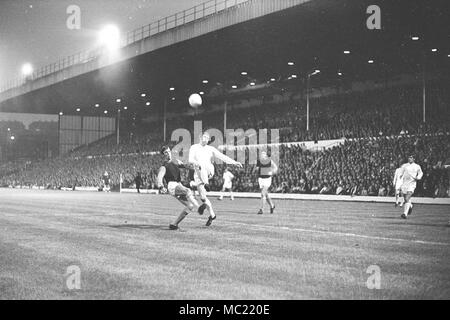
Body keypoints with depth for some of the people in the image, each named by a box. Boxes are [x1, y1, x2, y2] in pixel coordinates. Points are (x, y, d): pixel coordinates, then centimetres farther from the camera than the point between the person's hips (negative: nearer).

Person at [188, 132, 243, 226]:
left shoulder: (211, 149, 17)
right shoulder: (194, 148, 12)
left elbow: (222, 156, 8)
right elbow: (190, 160, -3)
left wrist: (234, 162, -5)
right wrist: (196, 162, -27)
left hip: (208, 171, -1)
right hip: (198, 174, 1)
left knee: (203, 164, -37)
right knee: (202, 197, -2)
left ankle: (206, 184, -57)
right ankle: (212, 214, 15)